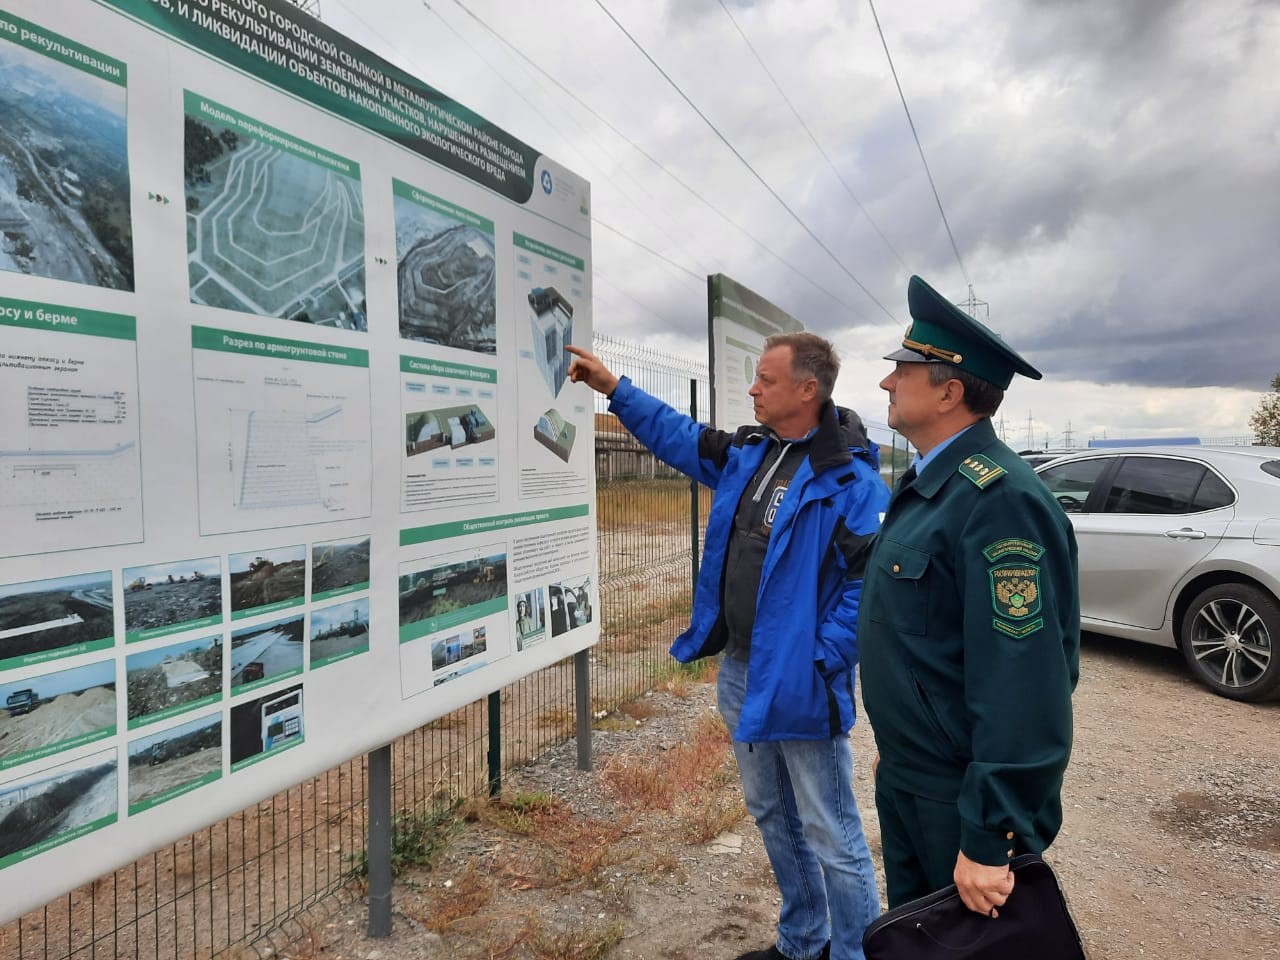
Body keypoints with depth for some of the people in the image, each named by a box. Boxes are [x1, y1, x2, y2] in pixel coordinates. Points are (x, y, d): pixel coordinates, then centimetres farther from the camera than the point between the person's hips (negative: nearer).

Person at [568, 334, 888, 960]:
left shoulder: (850, 478, -18)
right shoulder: (745, 454, 6)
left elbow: (871, 582, -21)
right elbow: (678, 436, 19)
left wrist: (821, 663, -20)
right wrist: (614, 388, 17)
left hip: (799, 684, -8)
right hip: (739, 673, 8)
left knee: (831, 836, 5)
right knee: (772, 816, 22)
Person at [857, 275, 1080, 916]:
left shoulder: (999, 500, -26)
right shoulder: (926, 484, 6)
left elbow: (1022, 690, -29)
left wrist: (988, 842, -24)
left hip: (963, 804, -9)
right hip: (901, 780, 9)